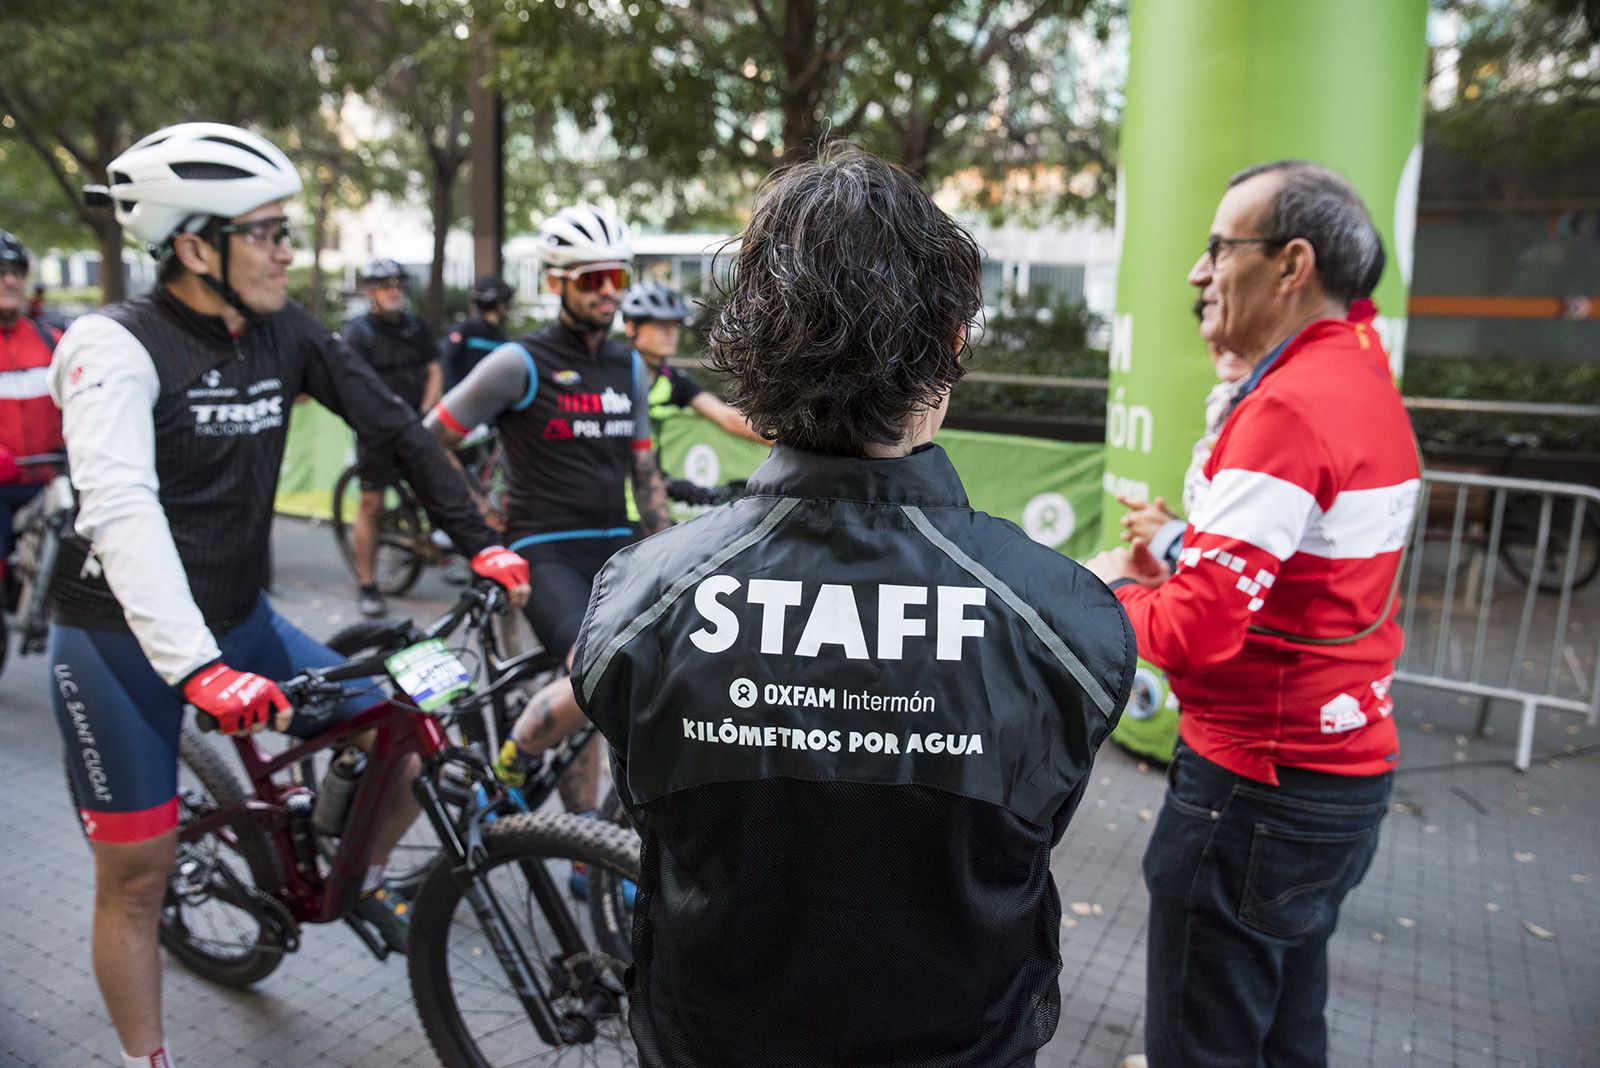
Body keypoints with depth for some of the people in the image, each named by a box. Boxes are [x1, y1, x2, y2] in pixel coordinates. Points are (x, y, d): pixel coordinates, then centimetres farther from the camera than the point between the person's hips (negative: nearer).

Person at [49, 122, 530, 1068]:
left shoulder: (284, 332, -1)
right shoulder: (118, 345, -17)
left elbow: (396, 427, 3)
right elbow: (120, 509, -30)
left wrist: (481, 542, -4)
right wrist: (196, 668, -41)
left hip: (239, 621, 5)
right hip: (125, 640, -5)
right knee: (137, 874, 4)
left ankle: (358, 879, 25)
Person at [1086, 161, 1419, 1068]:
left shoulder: (1290, 406, -21)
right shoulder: (1370, 384, 9)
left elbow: (1195, 633, -26)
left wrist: (1115, 588, -6)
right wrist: (1179, 575, 4)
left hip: (1259, 785, -9)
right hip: (1346, 768, 10)